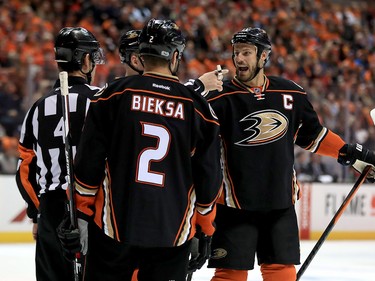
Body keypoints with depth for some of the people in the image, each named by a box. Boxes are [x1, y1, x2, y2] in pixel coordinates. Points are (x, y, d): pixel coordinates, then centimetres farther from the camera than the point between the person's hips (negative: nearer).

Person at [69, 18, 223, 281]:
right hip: (173, 232, 1)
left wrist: (83, 209, 7)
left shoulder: (115, 93, -2)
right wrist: (206, 228, 17)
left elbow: (90, 158, -2)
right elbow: (209, 173, 5)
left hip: (114, 223, -1)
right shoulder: (197, 105, 1)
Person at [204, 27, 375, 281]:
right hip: (235, 204, -4)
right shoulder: (221, 98, -9)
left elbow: (312, 135, 17)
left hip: (281, 202, 4)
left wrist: (353, 154, 15)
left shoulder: (291, 93, 4)